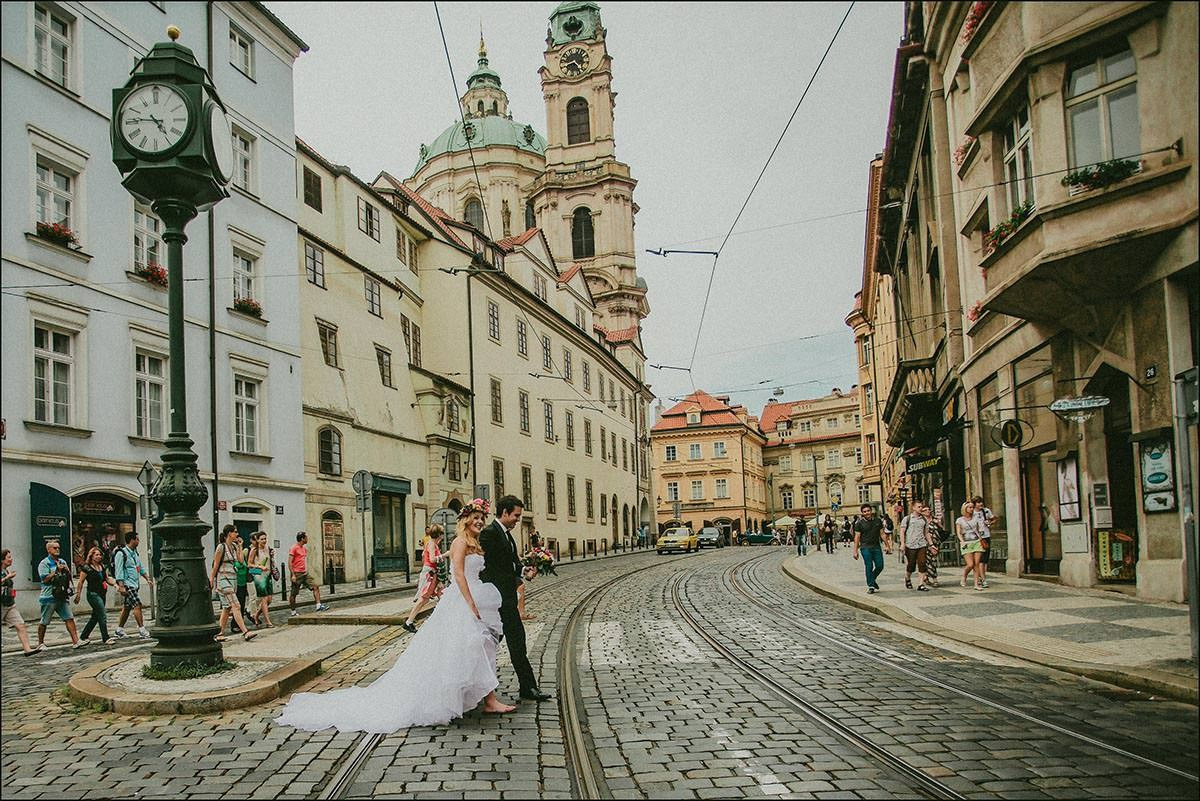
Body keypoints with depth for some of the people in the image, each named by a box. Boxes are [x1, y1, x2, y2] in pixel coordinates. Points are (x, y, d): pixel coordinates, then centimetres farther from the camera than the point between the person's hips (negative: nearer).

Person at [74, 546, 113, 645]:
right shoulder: (86, 568, -8)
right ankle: (105, 639, -5)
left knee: (95, 617, 13)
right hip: (93, 594, -8)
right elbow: (81, 582, -6)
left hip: (102, 594, 8)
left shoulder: (102, 566, 11)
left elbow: (107, 578, 17)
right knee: (103, 616, -10)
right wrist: (78, 595, -8)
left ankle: (83, 637, 26)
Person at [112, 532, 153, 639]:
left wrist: (147, 578, 21)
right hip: (127, 585, -9)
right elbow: (119, 571, -16)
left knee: (127, 608, 13)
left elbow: (140, 567, 26)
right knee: (137, 605, -14)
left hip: (134, 585, 9)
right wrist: (121, 586, -21)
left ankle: (119, 630, 22)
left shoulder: (135, 553, 15)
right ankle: (142, 630, -12)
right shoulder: (121, 554, -12)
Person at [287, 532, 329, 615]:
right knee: (293, 594, 3)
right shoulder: (294, 548, -11)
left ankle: (318, 606, -8)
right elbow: (289, 562, -15)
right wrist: (293, 575, -19)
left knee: (316, 586, -5)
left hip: (305, 573, 8)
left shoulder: (304, 548, 14)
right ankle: (293, 612, 12)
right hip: (297, 574, -8)